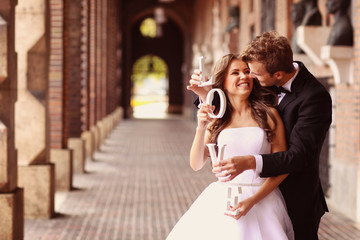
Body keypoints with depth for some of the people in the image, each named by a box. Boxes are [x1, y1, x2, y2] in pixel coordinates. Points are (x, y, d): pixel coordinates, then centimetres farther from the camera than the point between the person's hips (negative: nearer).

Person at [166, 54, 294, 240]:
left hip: (262, 200, -1)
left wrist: (252, 201, -12)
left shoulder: (268, 115, 1)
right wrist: (201, 128, -12)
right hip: (221, 202, 2)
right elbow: (196, 165, 2)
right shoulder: (216, 119, 7)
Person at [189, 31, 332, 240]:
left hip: (295, 201, -6)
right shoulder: (268, 84, -2)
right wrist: (205, 94, -7)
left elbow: (300, 156, -29)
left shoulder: (315, 97, -23)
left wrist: (249, 162, -42)